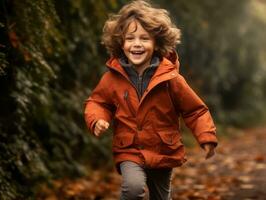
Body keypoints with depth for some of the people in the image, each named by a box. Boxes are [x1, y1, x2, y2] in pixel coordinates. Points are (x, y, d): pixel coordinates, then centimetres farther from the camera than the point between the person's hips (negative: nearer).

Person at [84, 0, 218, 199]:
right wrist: (97, 120, -16)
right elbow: (97, 102, 5)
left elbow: (195, 110, -6)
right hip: (129, 152, -1)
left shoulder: (169, 78, -14)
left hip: (164, 153, 1)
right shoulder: (112, 78, -11)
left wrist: (207, 138, -18)